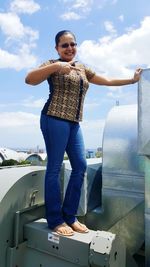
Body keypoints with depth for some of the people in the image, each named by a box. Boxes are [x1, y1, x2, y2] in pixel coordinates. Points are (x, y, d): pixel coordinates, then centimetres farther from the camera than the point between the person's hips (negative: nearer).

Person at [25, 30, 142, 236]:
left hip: (74, 123, 7)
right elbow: (29, 80, -13)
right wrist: (56, 66, -23)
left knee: (80, 166, 2)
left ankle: (69, 216, 15)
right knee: (54, 167, -5)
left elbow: (108, 81, 26)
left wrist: (132, 80, 29)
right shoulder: (53, 65, 3)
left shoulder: (83, 69, 22)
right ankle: (55, 220, 7)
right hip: (55, 119, -7)